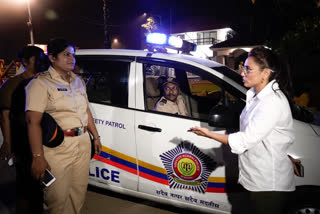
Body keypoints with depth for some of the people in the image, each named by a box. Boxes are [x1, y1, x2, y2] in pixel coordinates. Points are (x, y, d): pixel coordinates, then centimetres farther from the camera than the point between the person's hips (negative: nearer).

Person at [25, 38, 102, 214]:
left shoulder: (78, 81, 13)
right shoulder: (41, 83, -10)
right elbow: (33, 121, -17)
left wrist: (95, 137, 17)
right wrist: (38, 157, -22)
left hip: (83, 144, 6)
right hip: (58, 148, -6)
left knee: (78, 193, 16)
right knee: (59, 198, 4)